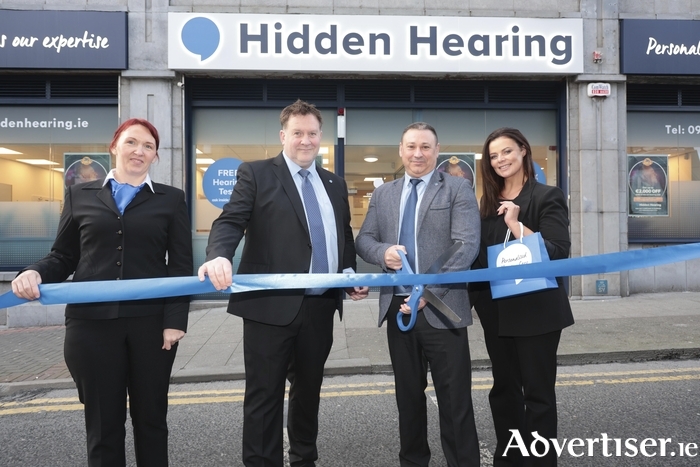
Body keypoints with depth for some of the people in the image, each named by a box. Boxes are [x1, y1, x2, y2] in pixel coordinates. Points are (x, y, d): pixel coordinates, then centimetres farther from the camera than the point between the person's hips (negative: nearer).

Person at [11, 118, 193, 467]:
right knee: (102, 421, 11)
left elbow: (181, 266, 1)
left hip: (151, 321, 0)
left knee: (151, 417, 12)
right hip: (92, 322, 1)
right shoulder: (80, 195, 10)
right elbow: (63, 256, 11)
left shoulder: (170, 199, 6)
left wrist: (175, 319, -8)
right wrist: (35, 273, -10)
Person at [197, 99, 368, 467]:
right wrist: (219, 256, -31)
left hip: (320, 305, 5)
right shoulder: (256, 174, -1)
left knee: (309, 390, 19)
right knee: (264, 395, 5)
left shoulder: (335, 184, 15)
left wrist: (352, 276, 5)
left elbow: (345, 238, 20)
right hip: (271, 305, -5)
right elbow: (230, 221, -11)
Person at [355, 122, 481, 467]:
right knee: (408, 394, 17)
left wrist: (429, 292, -18)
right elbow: (363, 240, 13)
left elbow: (467, 245, -10)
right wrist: (382, 252, -12)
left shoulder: (458, 189, 0)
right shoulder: (383, 194, 14)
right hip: (397, 306, 4)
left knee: (454, 399, 4)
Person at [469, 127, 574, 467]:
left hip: (536, 309, -6)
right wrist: (475, 293, 6)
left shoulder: (546, 196, -6)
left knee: (538, 391, 5)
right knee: (504, 388, 15)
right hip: (496, 309, 6)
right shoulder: (490, 201, 11)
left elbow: (558, 252, -16)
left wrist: (516, 224, -23)